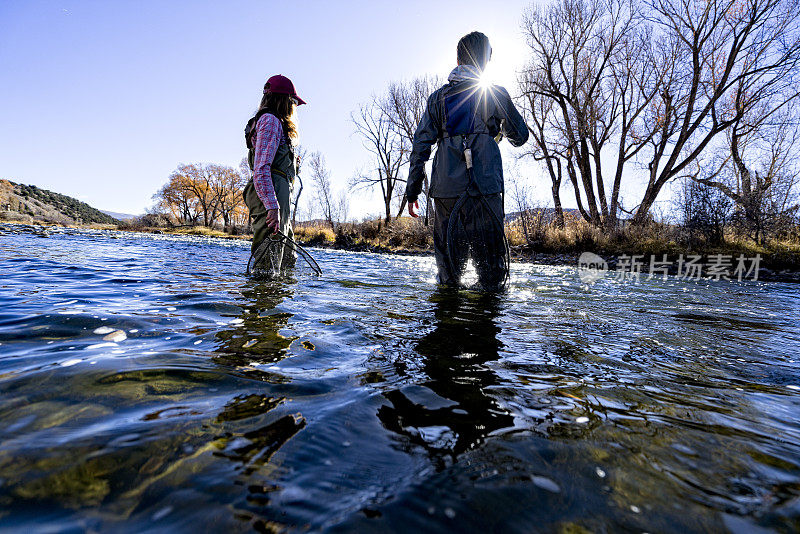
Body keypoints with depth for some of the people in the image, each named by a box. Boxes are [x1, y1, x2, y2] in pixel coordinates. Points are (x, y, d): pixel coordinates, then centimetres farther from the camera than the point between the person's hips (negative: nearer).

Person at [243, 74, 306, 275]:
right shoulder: (271, 120, -5)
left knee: (287, 260, 14)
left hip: (275, 199, 11)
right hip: (271, 196, -11)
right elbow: (261, 169, -18)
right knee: (268, 268, -13)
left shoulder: (274, 121, 27)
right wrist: (272, 207, -27)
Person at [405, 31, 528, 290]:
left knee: (448, 254, 10)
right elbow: (520, 137, 18)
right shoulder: (496, 94, 9)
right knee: (490, 256, 3)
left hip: (446, 189, 2)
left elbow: (420, 146, 8)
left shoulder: (438, 97, 14)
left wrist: (412, 190, 9)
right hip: (485, 188, -2)